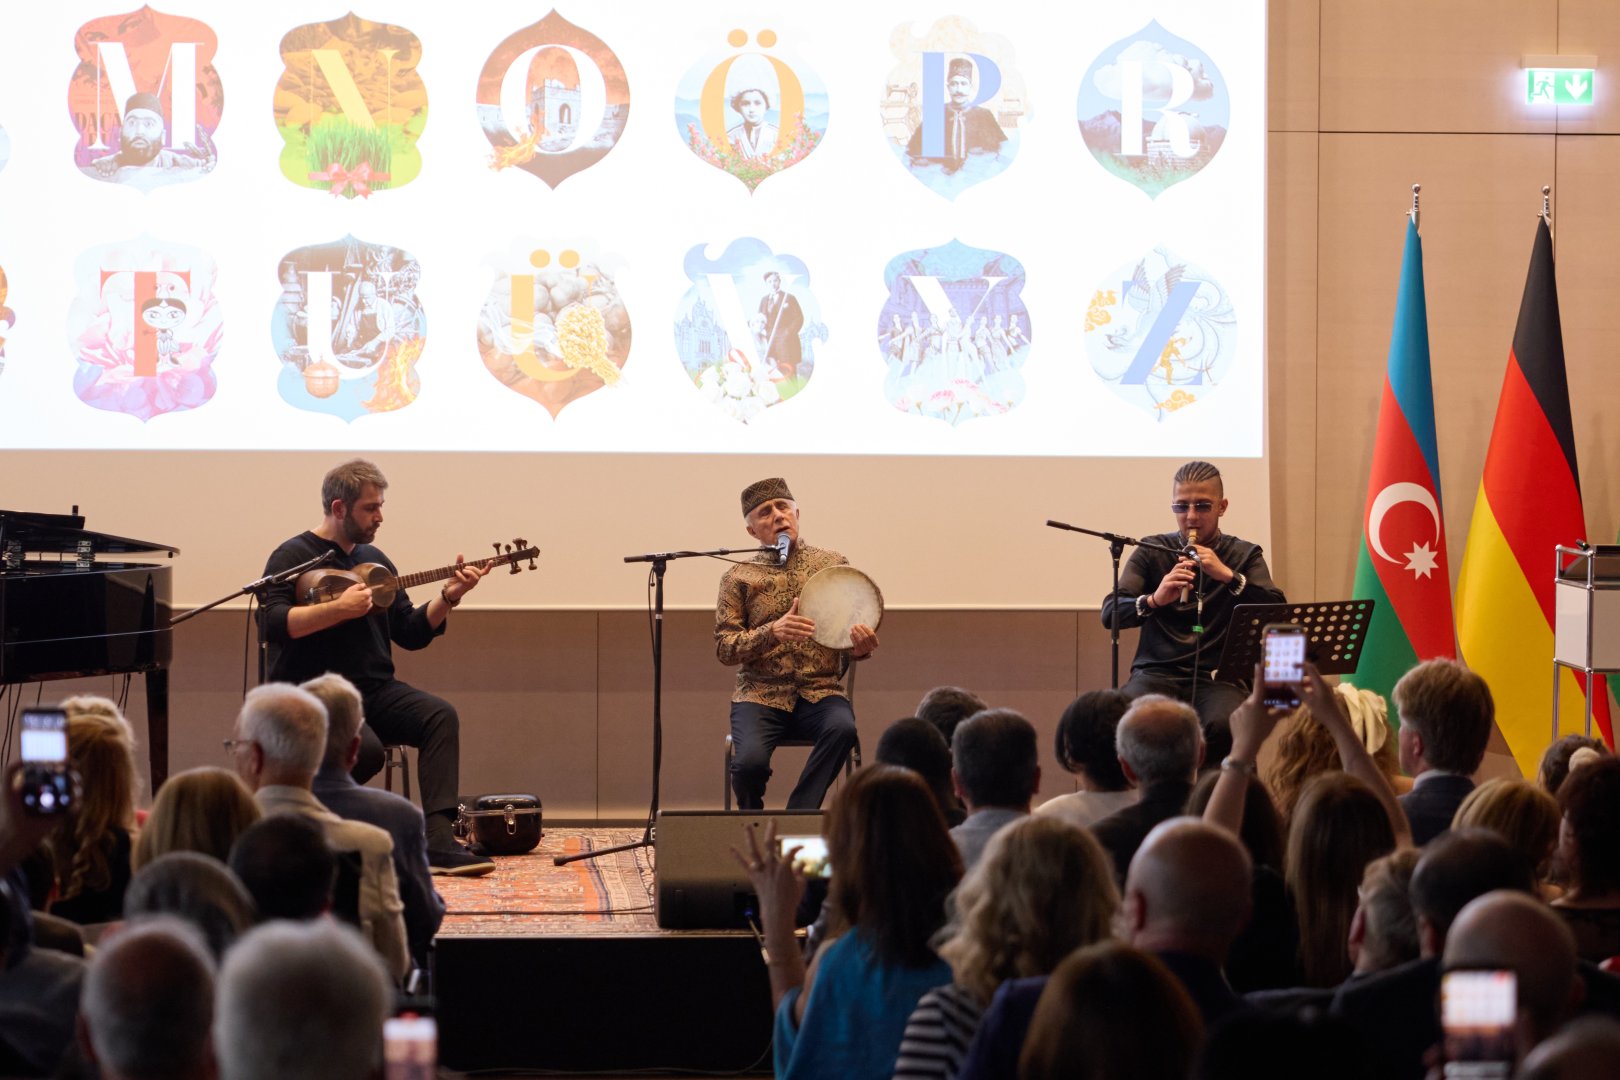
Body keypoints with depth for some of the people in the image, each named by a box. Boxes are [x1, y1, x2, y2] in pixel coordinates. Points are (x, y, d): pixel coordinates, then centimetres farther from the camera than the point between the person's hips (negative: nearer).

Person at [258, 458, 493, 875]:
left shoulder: (373, 559, 16)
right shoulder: (293, 556, -4)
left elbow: (413, 633, 15)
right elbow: (272, 624, -20)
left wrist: (448, 597, 0)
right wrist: (338, 608, -26)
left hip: (373, 691, 6)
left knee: (440, 715, -22)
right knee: (366, 749, -34)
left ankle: (437, 839, -30)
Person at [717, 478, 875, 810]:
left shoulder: (833, 565, 10)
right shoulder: (739, 578, 7)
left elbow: (856, 630, 13)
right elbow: (723, 648, 0)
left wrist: (860, 648, -12)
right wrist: (772, 633, -18)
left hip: (820, 692, 1)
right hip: (761, 695, -1)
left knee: (842, 728, -34)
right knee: (749, 761, -29)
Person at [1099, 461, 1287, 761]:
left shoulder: (1244, 555, 12)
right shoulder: (1152, 552, 12)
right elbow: (1110, 614, 1)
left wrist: (1228, 576, -16)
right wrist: (1153, 600, -19)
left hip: (1219, 677, 0)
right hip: (1158, 672, 1)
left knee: (1222, 725, -36)